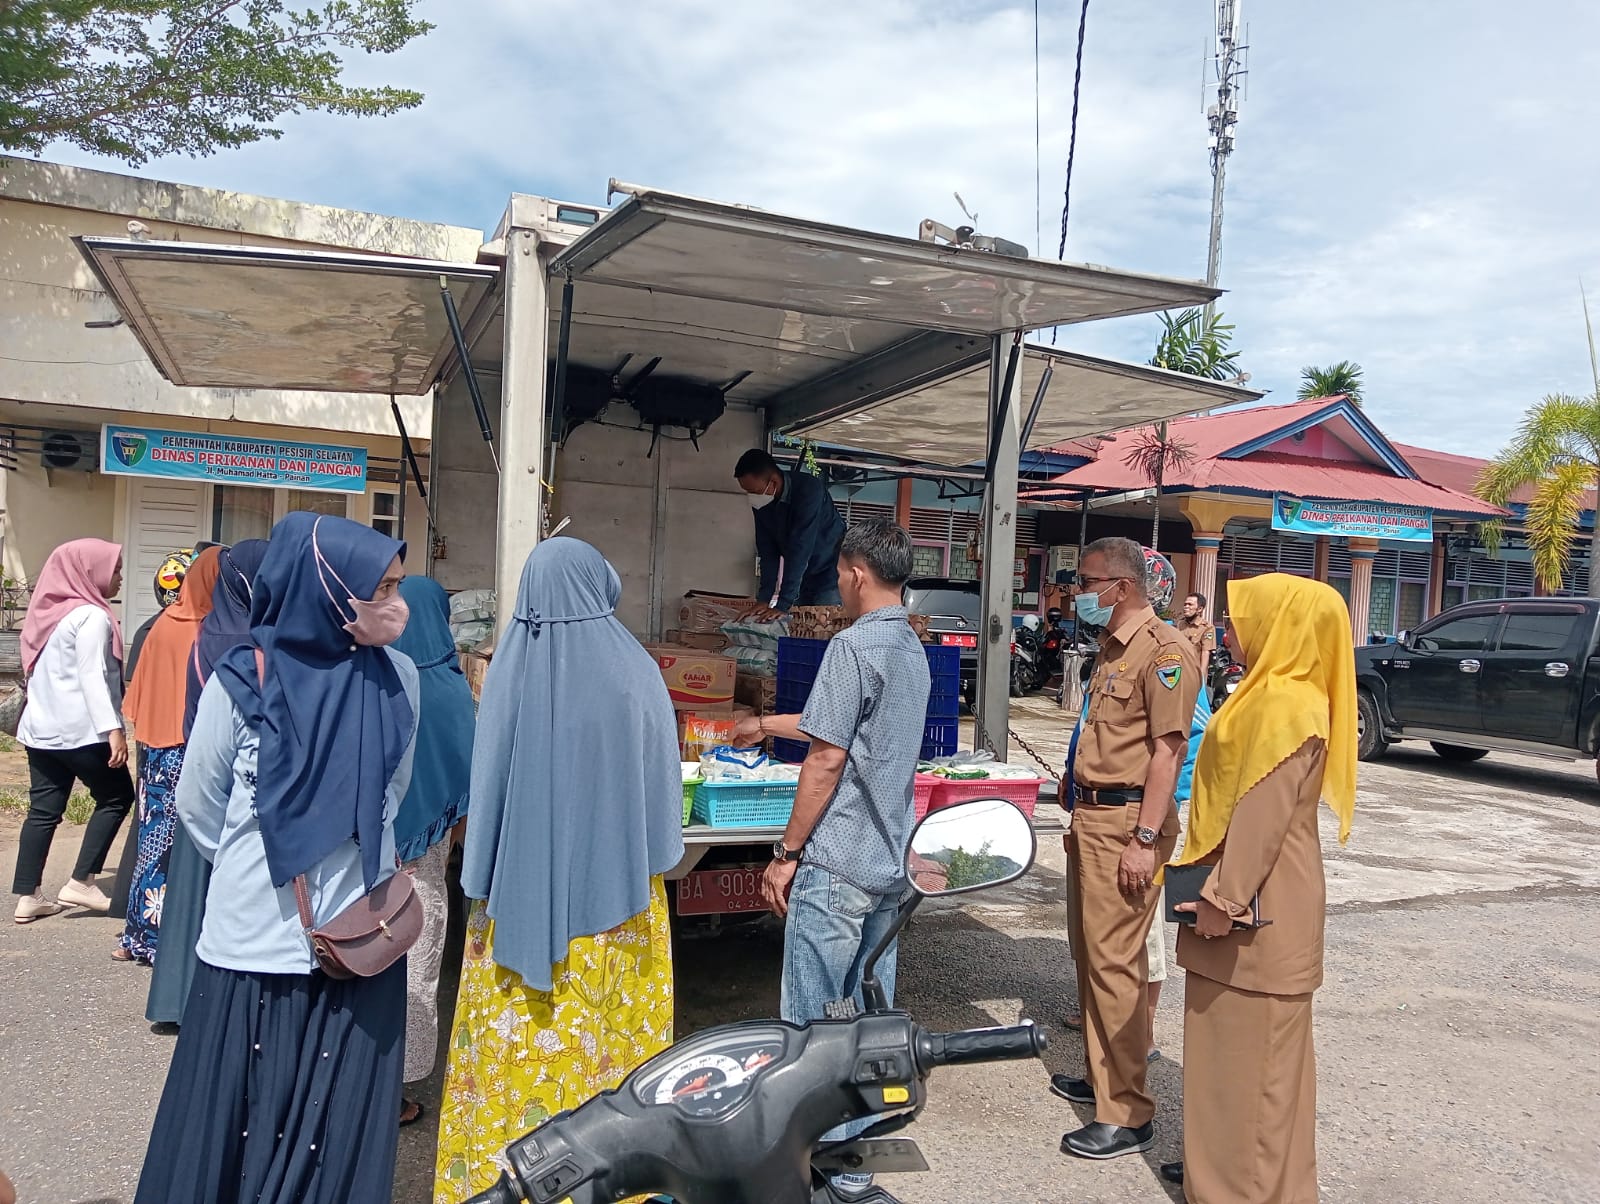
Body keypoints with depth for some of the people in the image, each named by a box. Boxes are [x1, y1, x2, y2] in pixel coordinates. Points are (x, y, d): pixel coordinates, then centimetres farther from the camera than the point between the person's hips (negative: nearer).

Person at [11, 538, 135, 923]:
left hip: (40, 727, 8)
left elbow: (42, 672, 19)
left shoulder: (51, 611, 13)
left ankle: (27, 896, 10)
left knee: (43, 809, 9)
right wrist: (112, 728, -22)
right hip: (80, 729, -8)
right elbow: (92, 677, -19)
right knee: (116, 797, 5)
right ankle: (81, 883, 3)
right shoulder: (91, 616, -12)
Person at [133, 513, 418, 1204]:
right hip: (256, 944, -2)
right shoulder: (242, 683, -11)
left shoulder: (397, 679, -4)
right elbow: (197, 806, 2)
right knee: (239, 1120, 12)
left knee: (340, 1126, 12)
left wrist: (351, 856, 10)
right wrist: (255, 865, 10)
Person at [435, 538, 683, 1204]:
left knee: (517, 1028, 12)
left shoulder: (509, 669, -8)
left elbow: (487, 779, -3)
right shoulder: (633, 671, -10)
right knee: (603, 1023, 12)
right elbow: (660, 779, -3)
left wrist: (489, 879, 8)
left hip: (522, 881, 1)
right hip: (611, 884, -1)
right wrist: (648, 857, 12)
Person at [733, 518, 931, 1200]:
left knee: (813, 1023, 3)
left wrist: (787, 852, -10)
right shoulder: (913, 650, 12)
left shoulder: (854, 646, -16)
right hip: (889, 863, 9)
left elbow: (827, 759, -18)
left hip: (836, 864, -9)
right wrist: (766, 725, 35)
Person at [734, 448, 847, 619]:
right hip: (800, 578, 6)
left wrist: (783, 605, -35)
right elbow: (767, 552, -5)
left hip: (831, 573, -6)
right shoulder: (761, 502, -8)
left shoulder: (808, 489, -29)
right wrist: (765, 600, -15)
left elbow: (800, 549, -33)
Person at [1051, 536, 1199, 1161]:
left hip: (1127, 821, -10)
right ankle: (1101, 1075, 32)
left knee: (1114, 962, -6)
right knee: (1088, 951, 17)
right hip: (1091, 815, 10)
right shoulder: (1111, 647, 16)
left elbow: (1168, 749, -19)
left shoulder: (1163, 650, -14)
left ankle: (1127, 1113, 4)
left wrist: (1145, 839, -22)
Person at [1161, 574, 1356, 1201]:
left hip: (1258, 908, -10)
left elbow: (1264, 814, -23)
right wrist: (1215, 886, 21)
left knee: (1251, 1044, 1)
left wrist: (1226, 898, -20)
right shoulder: (1271, 693, 12)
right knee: (1232, 1039, 18)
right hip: (1245, 896, 10)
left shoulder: (1286, 705, -20)